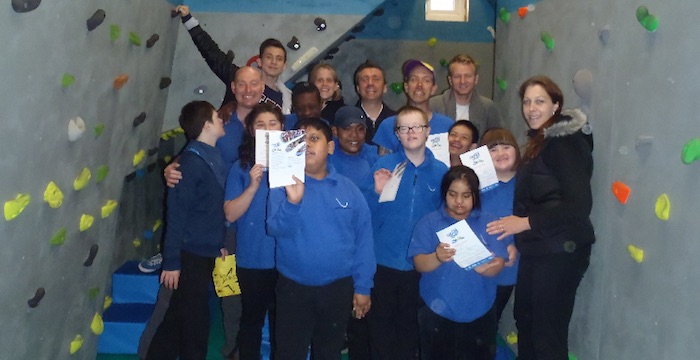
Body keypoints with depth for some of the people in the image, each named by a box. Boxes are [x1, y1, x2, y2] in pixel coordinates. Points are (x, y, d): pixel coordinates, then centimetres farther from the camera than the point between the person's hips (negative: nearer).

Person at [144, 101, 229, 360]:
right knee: (196, 319, 6)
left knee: (181, 315, 19)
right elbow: (177, 213, -18)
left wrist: (219, 243, 15)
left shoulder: (213, 157, 5)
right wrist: (171, 261, -17)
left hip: (206, 251, 8)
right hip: (191, 253, -7)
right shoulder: (191, 162, -17)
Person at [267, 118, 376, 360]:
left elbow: (363, 239, 1)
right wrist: (293, 201, -37)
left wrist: (363, 287, 0)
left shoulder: (348, 189, -1)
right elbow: (276, 230, -19)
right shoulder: (285, 185, -5)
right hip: (293, 288, -1)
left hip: (339, 288, 2)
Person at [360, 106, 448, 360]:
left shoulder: (440, 171, -2)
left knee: (410, 323, 18)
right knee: (381, 321, 12)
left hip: (421, 264, 1)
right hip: (384, 260, -1)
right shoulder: (384, 165, -6)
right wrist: (377, 192, -24)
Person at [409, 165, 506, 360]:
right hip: (438, 313, -1)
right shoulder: (429, 222, -3)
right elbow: (419, 264, -11)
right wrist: (437, 258, -33)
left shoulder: (487, 224, 1)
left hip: (479, 313, 2)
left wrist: (484, 268, -29)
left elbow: (497, 265, -6)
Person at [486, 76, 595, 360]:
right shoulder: (541, 140, 13)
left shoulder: (564, 141, -16)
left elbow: (579, 205, -24)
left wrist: (526, 222, -23)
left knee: (548, 335, -2)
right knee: (524, 318, 22)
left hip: (560, 252, -10)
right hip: (536, 250, 10)